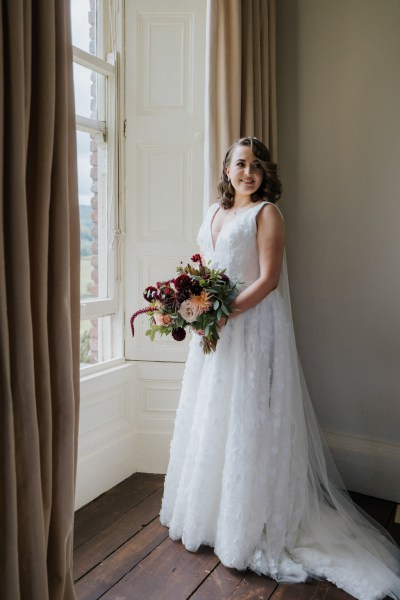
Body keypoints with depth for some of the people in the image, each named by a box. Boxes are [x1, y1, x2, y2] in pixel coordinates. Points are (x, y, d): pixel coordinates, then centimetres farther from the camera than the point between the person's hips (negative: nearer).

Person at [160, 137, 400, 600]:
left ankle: (245, 528, 18)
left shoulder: (266, 213, -6)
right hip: (213, 325, 7)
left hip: (252, 326, -7)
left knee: (245, 419, 0)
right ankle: (207, 511, 34)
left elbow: (269, 278, -15)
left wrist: (226, 311, -22)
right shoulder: (214, 212, 15)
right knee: (209, 417, 14)